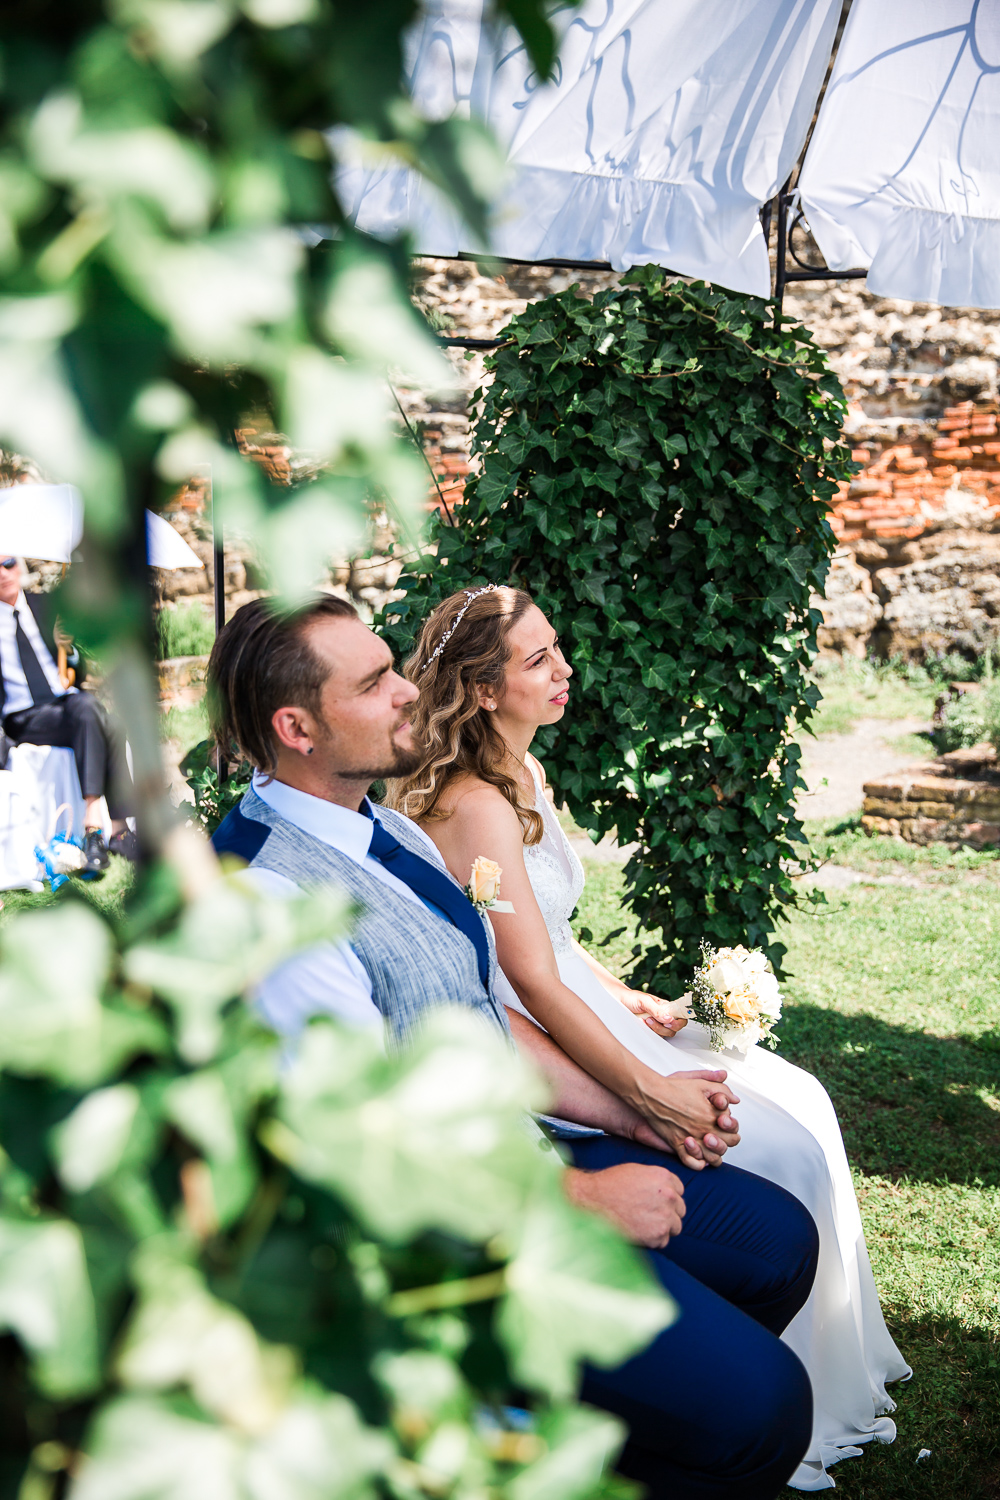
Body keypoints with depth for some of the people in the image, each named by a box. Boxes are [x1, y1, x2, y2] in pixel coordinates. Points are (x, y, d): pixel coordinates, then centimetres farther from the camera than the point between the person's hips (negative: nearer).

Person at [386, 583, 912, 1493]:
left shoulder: (523, 775, 8)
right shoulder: (477, 805, -23)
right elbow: (534, 983, -25)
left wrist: (623, 998, 7)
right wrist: (652, 1092, -25)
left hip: (572, 1019, 10)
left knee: (799, 1099, 5)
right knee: (781, 1148, -12)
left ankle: (837, 1364, 16)